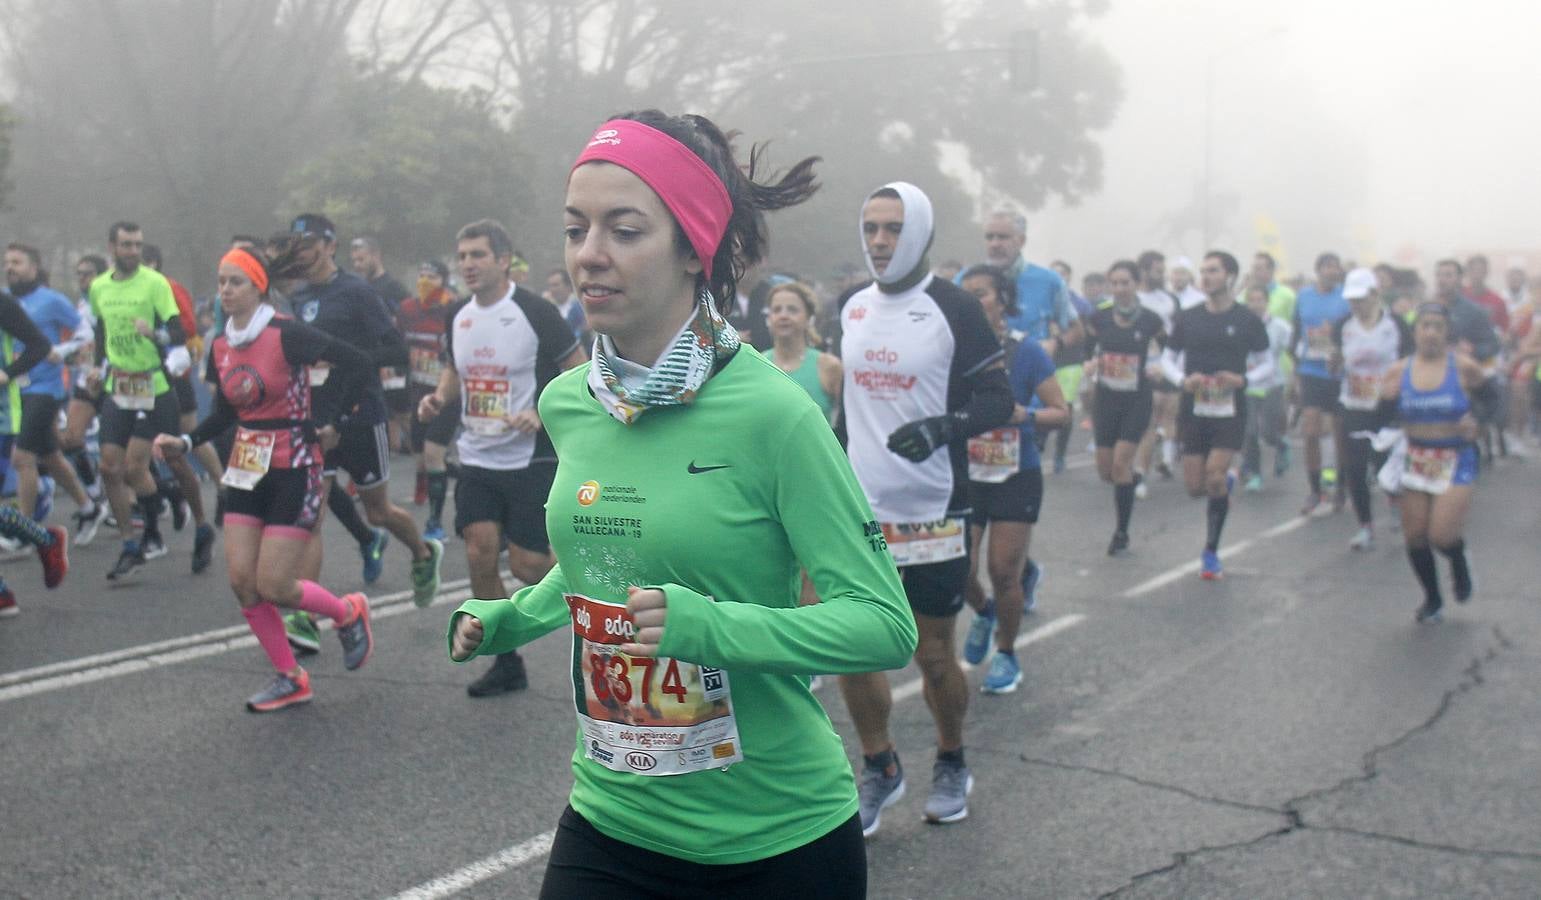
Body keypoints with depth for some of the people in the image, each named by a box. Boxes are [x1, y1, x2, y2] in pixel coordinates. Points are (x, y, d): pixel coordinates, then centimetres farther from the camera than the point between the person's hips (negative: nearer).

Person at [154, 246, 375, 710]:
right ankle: (290, 679, 16)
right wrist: (185, 442, 1)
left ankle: (349, 613, 22)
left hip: (293, 471, -7)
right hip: (246, 471, 7)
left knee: (273, 586, -8)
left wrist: (324, 420, -14)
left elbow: (356, 362, -16)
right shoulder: (220, 346, 5)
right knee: (242, 581, 1)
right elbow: (225, 412, 15)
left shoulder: (286, 335, -15)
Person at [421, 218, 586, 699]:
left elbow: (581, 371, -8)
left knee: (527, 564, -5)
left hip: (530, 458, -6)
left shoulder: (535, 311, -12)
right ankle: (506, 663, 13)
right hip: (477, 458, 6)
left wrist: (543, 413, -20)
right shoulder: (457, 316, 6)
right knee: (480, 557, 0)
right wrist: (438, 398, 0)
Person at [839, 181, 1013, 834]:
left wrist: (945, 425, -28)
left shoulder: (953, 309, -8)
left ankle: (952, 766, 30)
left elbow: (998, 400, -9)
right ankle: (880, 769, 24)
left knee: (933, 653, 6)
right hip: (861, 509, 5)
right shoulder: (851, 308, 9)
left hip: (932, 510, -4)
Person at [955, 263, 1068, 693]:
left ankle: (1005, 654, 24)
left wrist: (1025, 415, -21)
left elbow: (1062, 411, -4)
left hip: (1017, 478, -2)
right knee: (960, 572, -2)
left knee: (1003, 572, -2)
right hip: (965, 477, 2)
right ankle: (983, 612, 35)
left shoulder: (1026, 353, -7)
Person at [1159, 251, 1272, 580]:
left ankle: (1211, 552, 2)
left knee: (1214, 476, -14)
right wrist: (1182, 380, -10)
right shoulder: (1187, 319, 3)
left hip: (1230, 411, -2)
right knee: (1195, 487, 1)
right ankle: (1226, 482, 40)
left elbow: (1267, 364, 6)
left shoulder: (1247, 320, -2)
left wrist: (1243, 379, -15)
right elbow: (1168, 357, 11)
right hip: (1194, 409, 3)